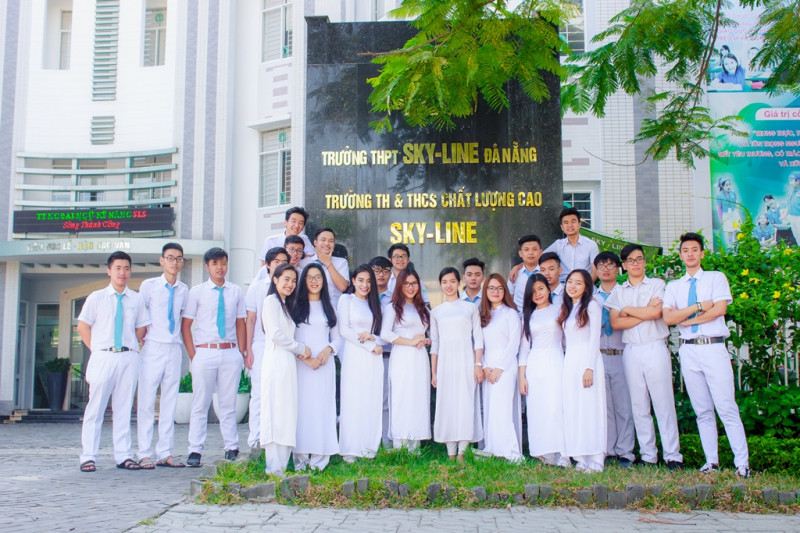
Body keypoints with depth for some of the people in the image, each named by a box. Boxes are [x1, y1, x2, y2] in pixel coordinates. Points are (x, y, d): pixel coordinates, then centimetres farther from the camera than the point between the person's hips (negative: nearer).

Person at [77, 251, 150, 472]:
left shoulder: (136, 299, 9)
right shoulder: (96, 297, 5)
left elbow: (142, 328, 18)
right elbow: (83, 326, 7)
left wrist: (133, 346, 7)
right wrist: (96, 349, 1)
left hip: (129, 357, 2)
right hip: (103, 357, -2)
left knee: (124, 408, 5)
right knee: (95, 408, -1)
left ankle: (123, 456, 9)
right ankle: (88, 457, 4)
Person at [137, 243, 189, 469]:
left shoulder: (184, 290, 9)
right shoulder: (148, 286, 0)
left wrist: (179, 341, 13)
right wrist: (139, 341, -2)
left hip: (174, 349, 3)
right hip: (153, 348, -3)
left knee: (170, 402, 6)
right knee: (146, 402, -2)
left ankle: (165, 453, 12)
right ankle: (145, 454, 4)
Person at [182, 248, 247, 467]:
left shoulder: (236, 292, 10)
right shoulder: (197, 291, 4)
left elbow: (240, 324, 12)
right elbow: (185, 325, 3)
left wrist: (242, 352, 3)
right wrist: (193, 355, -4)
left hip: (230, 352, 2)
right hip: (205, 352, -2)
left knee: (229, 403, 7)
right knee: (200, 404, 2)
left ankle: (232, 449, 13)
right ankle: (195, 451, 8)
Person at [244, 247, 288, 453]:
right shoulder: (257, 287, 8)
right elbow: (250, 319, 6)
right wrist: (248, 350, 0)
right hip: (261, 347, -1)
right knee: (259, 393, -1)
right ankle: (255, 441, 5)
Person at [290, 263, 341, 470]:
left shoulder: (328, 307, 16)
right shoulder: (296, 305, 7)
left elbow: (337, 337, 14)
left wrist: (328, 350, -6)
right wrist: (306, 358, -11)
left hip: (325, 364, 2)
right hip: (301, 365, -2)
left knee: (323, 407, -1)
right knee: (302, 407, -5)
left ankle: (319, 459, 3)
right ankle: (300, 459, -1)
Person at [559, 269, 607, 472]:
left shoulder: (592, 305, -2)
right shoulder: (566, 308, 17)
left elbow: (595, 338, -9)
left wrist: (589, 368, -17)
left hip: (587, 360, -7)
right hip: (569, 361, 7)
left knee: (590, 407, -7)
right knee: (573, 409, 3)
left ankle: (595, 461, -4)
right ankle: (581, 459, 7)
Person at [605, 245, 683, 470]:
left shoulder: (657, 284, 6)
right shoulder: (618, 291, 12)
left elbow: (656, 312, -11)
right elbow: (615, 323, -1)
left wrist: (628, 310, 0)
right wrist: (645, 312, -6)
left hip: (655, 348, -3)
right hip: (631, 351, 3)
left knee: (663, 402, -3)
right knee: (639, 405, 4)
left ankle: (672, 455, 1)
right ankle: (648, 455, 10)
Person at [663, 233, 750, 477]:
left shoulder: (716, 278, 7)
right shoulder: (673, 286, 13)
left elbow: (720, 309, -9)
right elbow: (668, 317, -2)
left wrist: (688, 320, -6)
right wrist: (698, 306, -8)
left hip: (714, 348, -3)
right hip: (688, 350, 3)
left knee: (727, 408, -6)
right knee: (702, 411, 6)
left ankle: (742, 462, -2)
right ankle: (711, 461, 12)